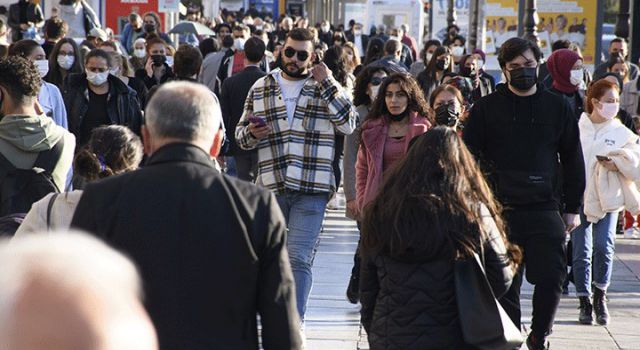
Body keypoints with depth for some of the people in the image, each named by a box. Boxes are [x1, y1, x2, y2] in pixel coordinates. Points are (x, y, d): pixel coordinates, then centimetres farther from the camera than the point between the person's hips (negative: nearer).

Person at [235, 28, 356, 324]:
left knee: (299, 259, -9)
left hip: (311, 190, -3)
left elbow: (348, 124, -9)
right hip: (271, 187, 3)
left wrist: (327, 84, -15)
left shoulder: (327, 87, 4)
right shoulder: (261, 87, 11)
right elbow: (240, 132, 16)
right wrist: (252, 133, -8)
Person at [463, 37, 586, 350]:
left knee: (551, 278, -7)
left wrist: (572, 208, 10)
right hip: (501, 209, -1)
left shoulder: (557, 108, 8)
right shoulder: (486, 108, 3)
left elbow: (573, 161, 13)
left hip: (545, 209, 1)